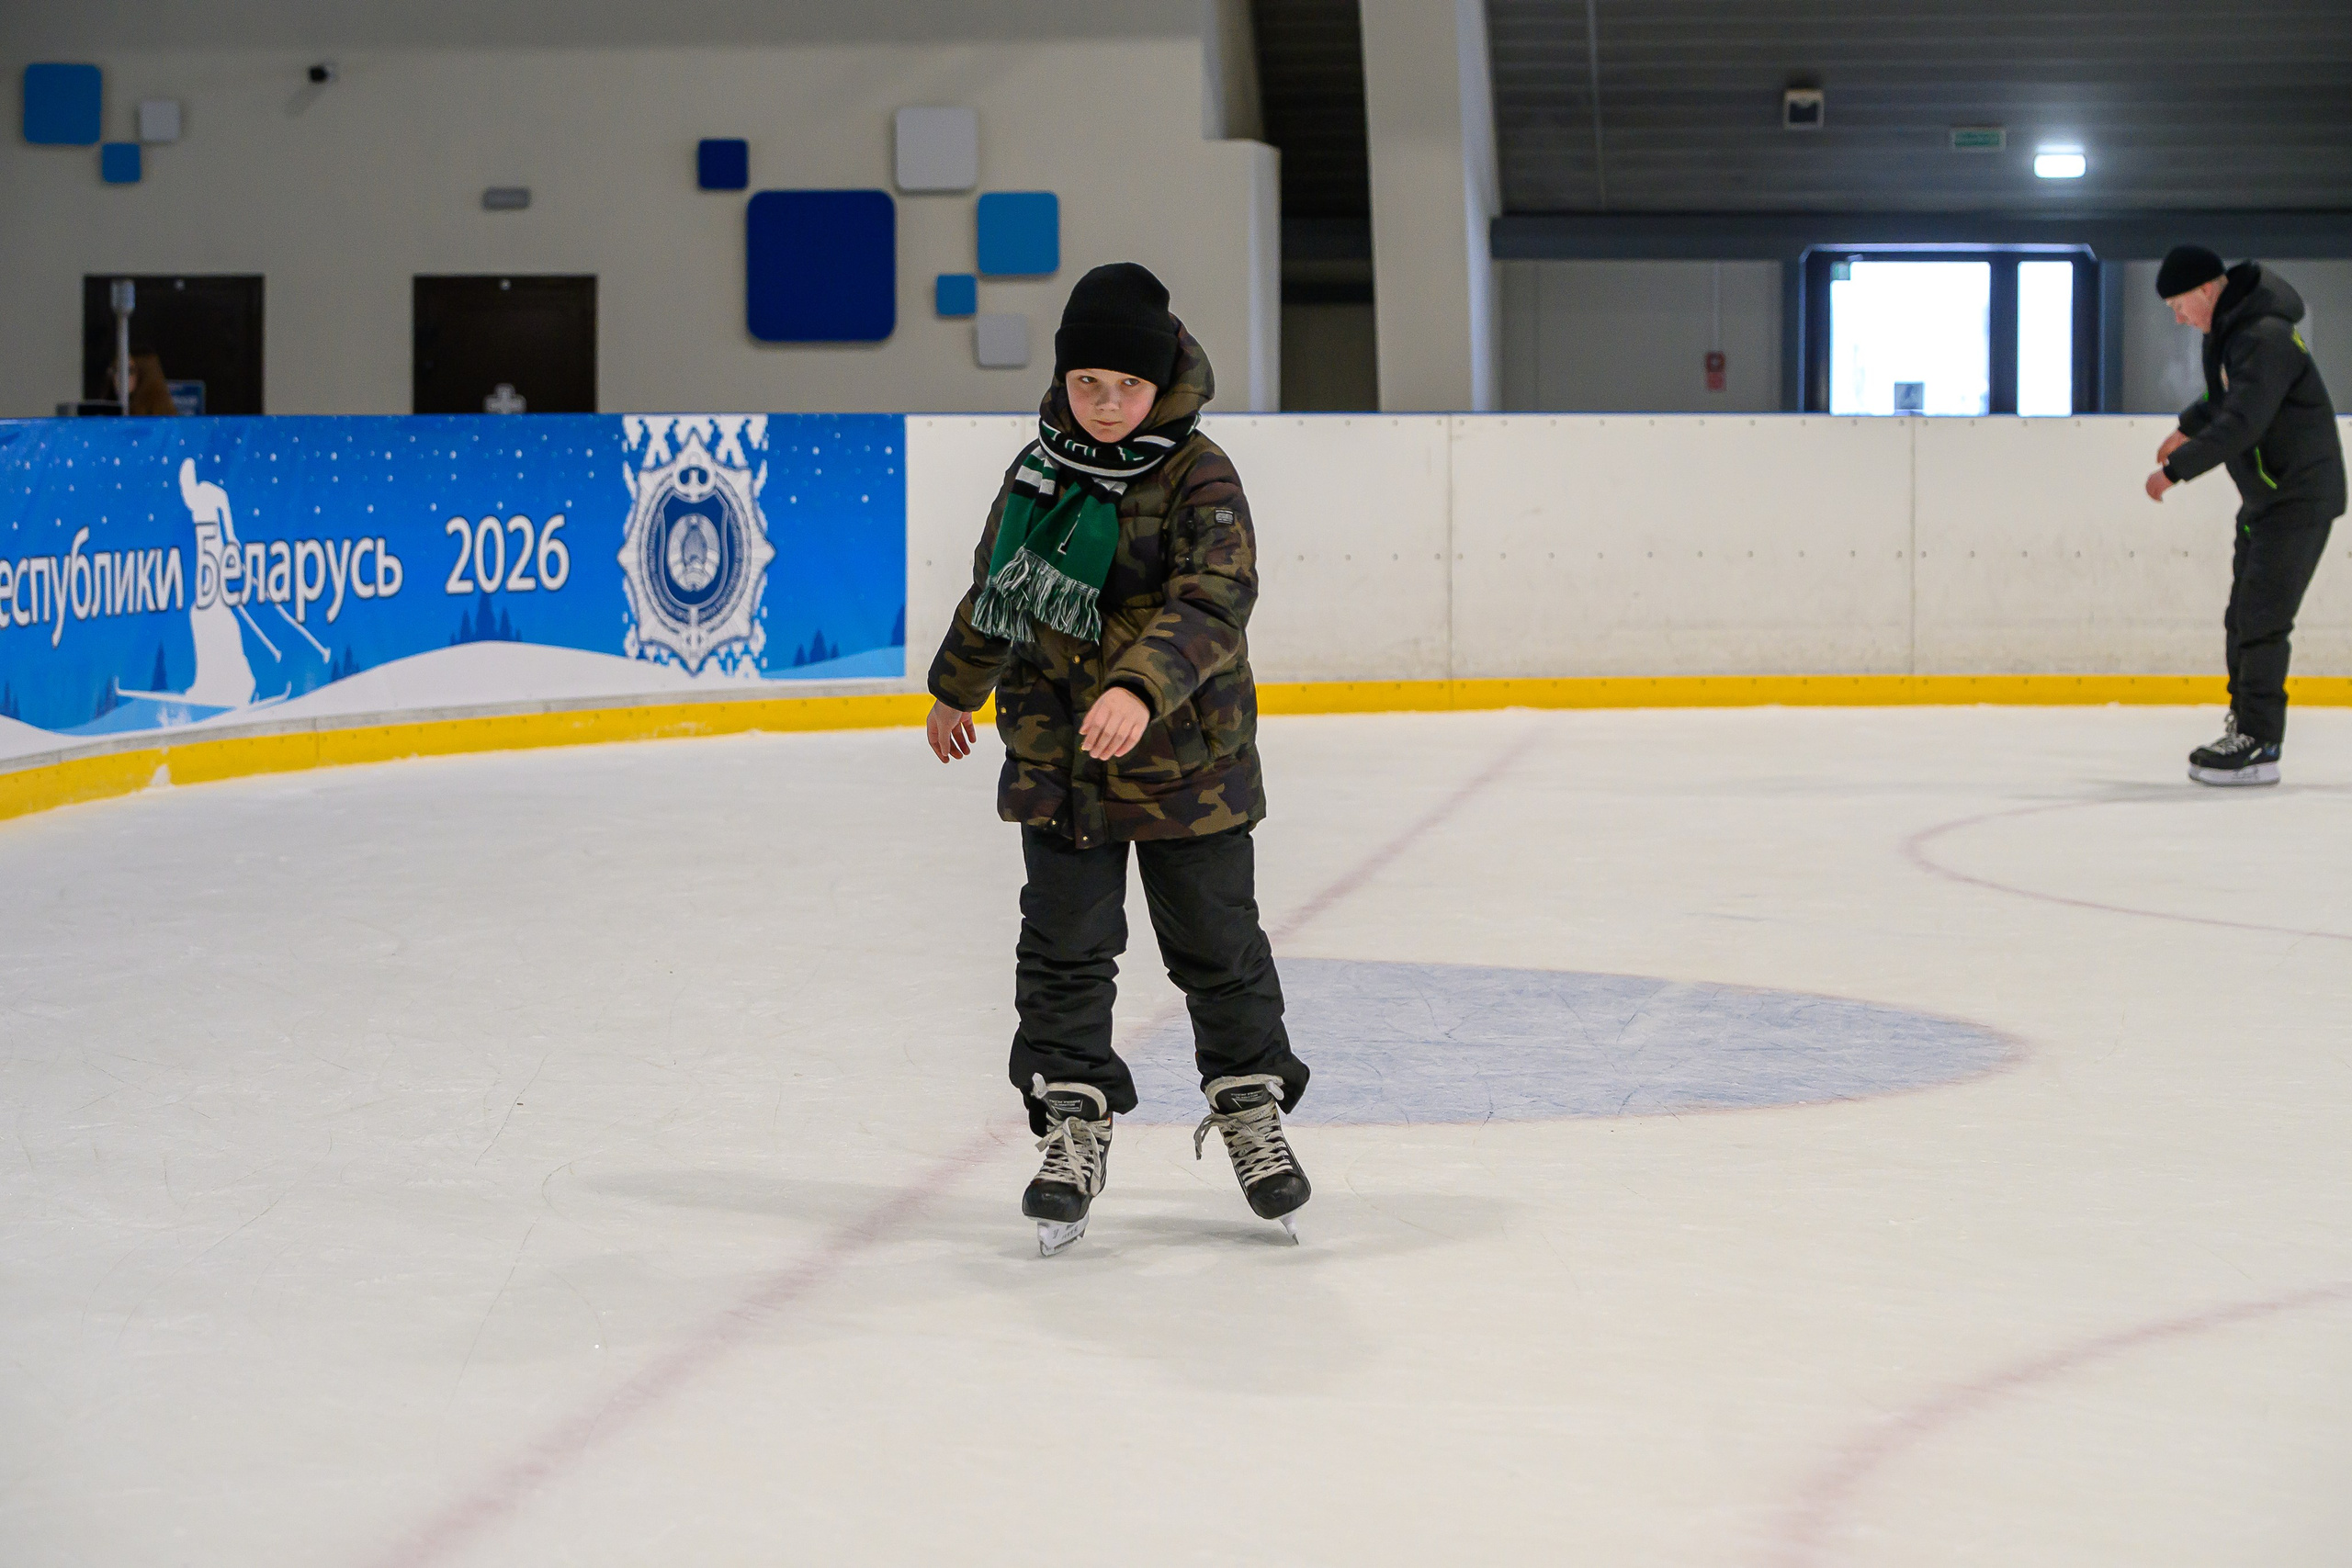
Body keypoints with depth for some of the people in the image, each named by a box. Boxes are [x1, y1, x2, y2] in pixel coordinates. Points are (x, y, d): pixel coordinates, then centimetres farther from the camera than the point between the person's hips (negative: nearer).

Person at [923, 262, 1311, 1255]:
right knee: (1063, 946, 5)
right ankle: (1073, 1120, 16)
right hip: (1056, 758, 4)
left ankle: (1250, 1109, 26)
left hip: (1185, 762, -4)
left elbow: (1213, 603, -27)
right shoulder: (1040, 470, 3)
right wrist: (958, 689, 29)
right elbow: (998, 588, 18)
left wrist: (1141, 689, -42)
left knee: (1217, 945, 8)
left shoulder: (1199, 479, -13)